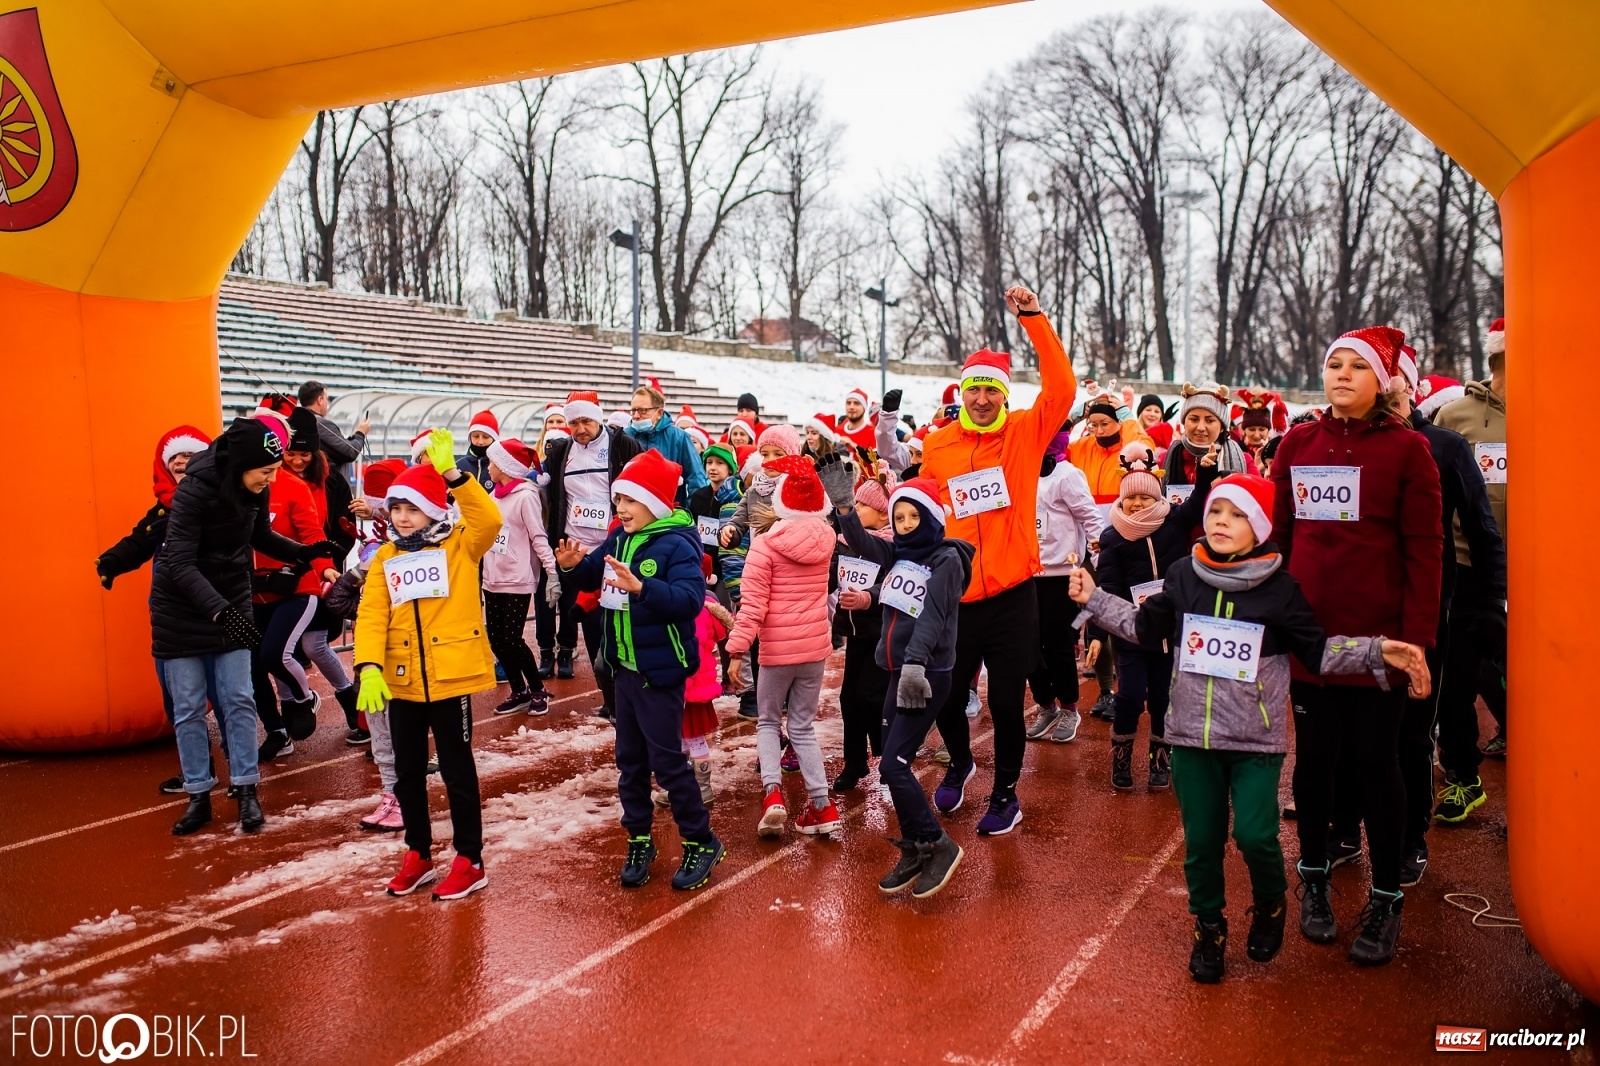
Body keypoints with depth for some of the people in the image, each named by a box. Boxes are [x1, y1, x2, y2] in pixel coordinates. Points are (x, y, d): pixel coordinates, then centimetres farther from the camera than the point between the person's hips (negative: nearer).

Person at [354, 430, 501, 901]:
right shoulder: (386, 558, 7)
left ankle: (469, 861, 17)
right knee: (407, 771, 15)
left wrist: (451, 473, -31)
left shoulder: (461, 547, -2)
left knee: (457, 771, 4)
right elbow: (371, 616, -1)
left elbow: (489, 519, -23)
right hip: (401, 681, 5)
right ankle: (418, 853, 31)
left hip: (450, 677, -4)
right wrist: (369, 667, -16)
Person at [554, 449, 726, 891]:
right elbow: (588, 579, 17)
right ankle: (639, 841, 30)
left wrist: (641, 587, -44)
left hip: (660, 671, -8)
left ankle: (701, 842, 16)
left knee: (666, 760, -1)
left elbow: (690, 599, -32)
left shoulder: (676, 544, -18)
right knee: (630, 759, 16)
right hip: (625, 667, 8)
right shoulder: (618, 539, 5)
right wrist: (571, 567, -6)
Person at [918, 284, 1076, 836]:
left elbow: (1062, 387, -16)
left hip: (1011, 595, -2)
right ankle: (961, 762, 43)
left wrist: (1034, 317, -20)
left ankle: (1005, 793, 27)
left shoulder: (1025, 433, -1)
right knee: (946, 697, 12)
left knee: (1006, 702, 6)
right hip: (954, 597, 2)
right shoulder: (937, 445, 3)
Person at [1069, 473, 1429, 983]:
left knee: (1255, 834, -11)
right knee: (1200, 840, 8)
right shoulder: (1183, 576, 0)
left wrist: (1377, 652, -10)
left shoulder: (1279, 587, -6)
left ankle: (1270, 906, 23)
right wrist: (1094, 598, 9)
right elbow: (1145, 627, 13)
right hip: (1192, 735, 2)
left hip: (1256, 739, -2)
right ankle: (1208, 926, 32)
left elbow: (1318, 652, 1)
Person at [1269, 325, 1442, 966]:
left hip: (1378, 636, -2)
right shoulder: (1297, 444, 6)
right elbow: (1278, 536, 8)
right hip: (1307, 634, 2)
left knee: (1376, 761, 6)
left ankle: (1385, 900, 22)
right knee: (1315, 756, 11)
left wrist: (1416, 637, -10)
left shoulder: (1406, 449, -3)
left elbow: (1424, 550, -5)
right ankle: (1314, 879, 29)